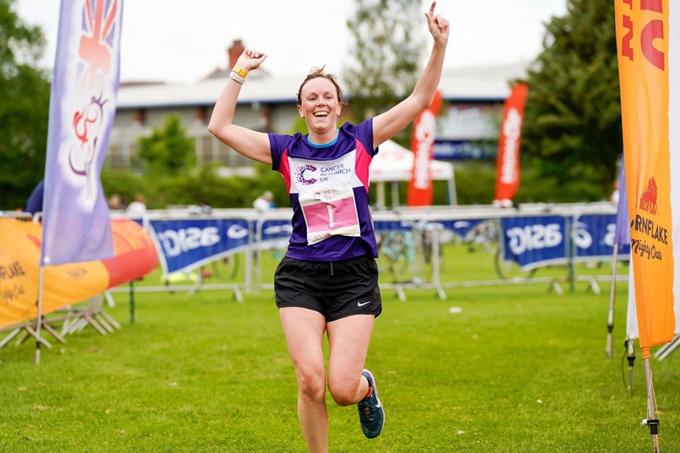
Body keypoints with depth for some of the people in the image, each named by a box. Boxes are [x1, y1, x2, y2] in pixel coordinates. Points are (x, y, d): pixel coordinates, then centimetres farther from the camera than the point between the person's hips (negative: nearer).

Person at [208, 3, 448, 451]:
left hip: (354, 276, -1)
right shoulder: (287, 151, 7)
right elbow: (220, 127, 4)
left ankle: (366, 388, 30)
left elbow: (420, 99, 2)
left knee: (342, 389, -9)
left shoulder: (361, 140, 4)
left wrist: (439, 45, -8)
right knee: (310, 381, -13)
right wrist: (240, 72, 1)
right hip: (301, 277, 1)